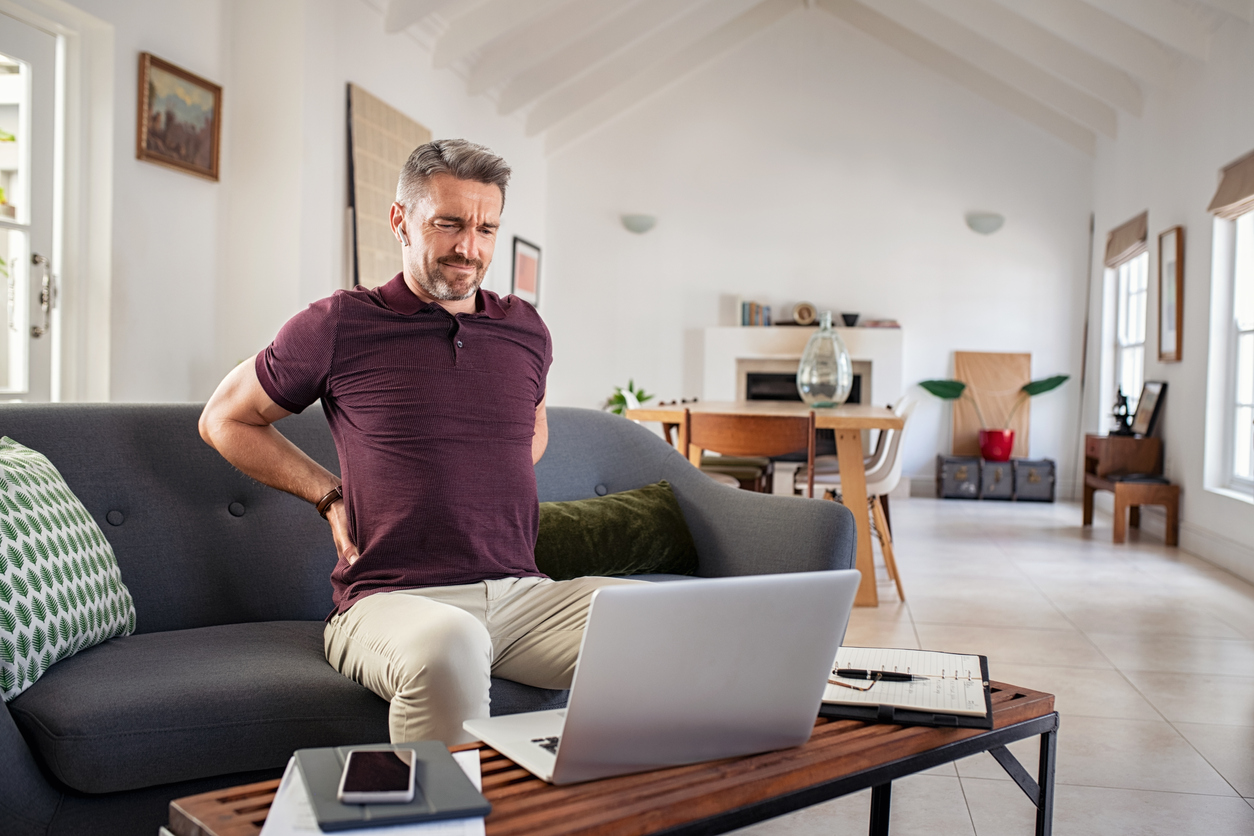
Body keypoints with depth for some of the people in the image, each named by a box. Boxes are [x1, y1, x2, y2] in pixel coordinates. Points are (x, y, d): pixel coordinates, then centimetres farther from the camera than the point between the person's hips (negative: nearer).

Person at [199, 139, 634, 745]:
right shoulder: (339, 325, 2)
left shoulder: (526, 331, 14)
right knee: (447, 647, -41)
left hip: (520, 593, 4)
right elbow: (224, 420, 15)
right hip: (391, 598, -4)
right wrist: (330, 495, 7)